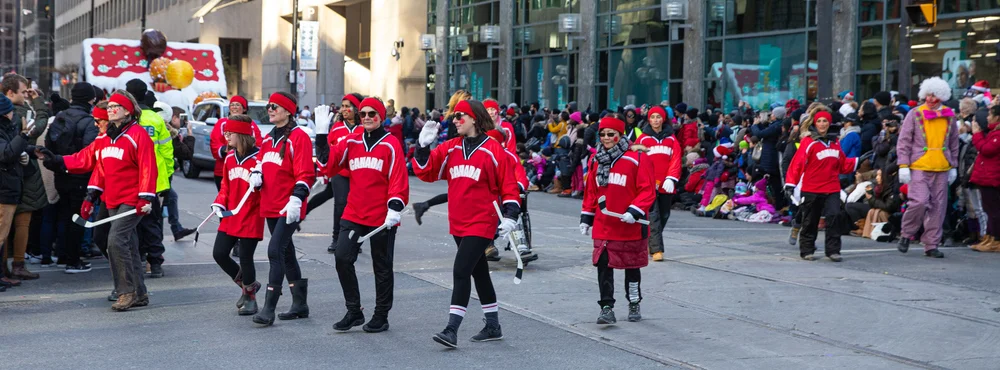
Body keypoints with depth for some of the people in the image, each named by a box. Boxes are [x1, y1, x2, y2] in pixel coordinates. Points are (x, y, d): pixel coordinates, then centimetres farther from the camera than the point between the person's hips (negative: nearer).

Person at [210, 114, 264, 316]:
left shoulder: (259, 158, -13)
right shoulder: (229, 158, 10)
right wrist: (219, 204, 4)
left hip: (251, 219, -7)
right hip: (230, 218, 7)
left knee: (245, 258, -1)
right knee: (219, 254, 4)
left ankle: (250, 297, 20)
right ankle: (247, 284, 25)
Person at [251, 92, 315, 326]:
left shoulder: (298, 137, -11)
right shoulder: (269, 138, 14)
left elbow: (306, 173, -16)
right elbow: (262, 162, 24)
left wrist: (296, 199, -24)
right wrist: (256, 174, 2)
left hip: (289, 208, -9)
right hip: (270, 206, 9)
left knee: (275, 251, -16)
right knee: (286, 253, 14)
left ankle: (269, 309, -13)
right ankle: (300, 304, 25)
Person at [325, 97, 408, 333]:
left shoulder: (391, 144, -5)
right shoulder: (351, 142, 8)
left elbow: (398, 180, -10)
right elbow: (329, 165, 1)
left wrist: (395, 208, -19)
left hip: (382, 217, -4)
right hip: (353, 214, 4)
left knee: (382, 267, 7)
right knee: (342, 258, -6)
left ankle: (381, 317, 20)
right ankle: (354, 311, 9)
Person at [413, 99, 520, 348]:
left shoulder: (493, 150, -8)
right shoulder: (451, 148, 7)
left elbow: (508, 185, -6)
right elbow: (425, 171, 4)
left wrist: (510, 215, -13)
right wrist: (424, 146, -9)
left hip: (482, 223, -7)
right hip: (458, 223, 7)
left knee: (461, 271, -15)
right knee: (479, 272, 16)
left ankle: (452, 330, -14)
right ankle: (493, 327, 28)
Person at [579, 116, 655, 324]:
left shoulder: (637, 160, -9)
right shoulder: (595, 161, 8)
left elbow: (647, 190, -11)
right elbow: (591, 191, 16)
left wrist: (634, 211, -21)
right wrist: (586, 217, 14)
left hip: (630, 226, -3)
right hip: (603, 226, 4)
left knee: (632, 266, 11)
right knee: (603, 264, -4)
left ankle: (634, 305, 28)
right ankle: (607, 308, 1)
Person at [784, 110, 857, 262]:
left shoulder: (835, 143, 10)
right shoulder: (809, 142, -6)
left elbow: (843, 164, 18)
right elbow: (797, 163, -11)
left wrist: (858, 161, 6)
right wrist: (790, 184, -16)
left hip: (832, 188, 3)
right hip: (811, 189, -3)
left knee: (834, 216, -9)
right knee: (810, 221, 6)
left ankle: (833, 250, -1)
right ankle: (806, 251, 19)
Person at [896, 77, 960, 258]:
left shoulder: (949, 116, 10)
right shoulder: (915, 114, 0)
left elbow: (954, 143, 19)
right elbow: (903, 141, 0)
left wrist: (953, 166, 16)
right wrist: (903, 166, -7)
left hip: (941, 169, 4)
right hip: (919, 167, -4)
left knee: (938, 207, 3)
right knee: (919, 201, -17)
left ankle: (931, 245, 11)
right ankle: (906, 235, 6)